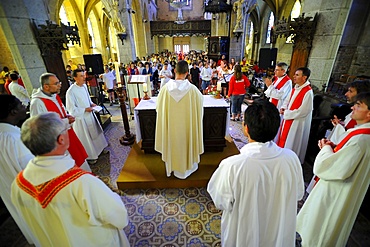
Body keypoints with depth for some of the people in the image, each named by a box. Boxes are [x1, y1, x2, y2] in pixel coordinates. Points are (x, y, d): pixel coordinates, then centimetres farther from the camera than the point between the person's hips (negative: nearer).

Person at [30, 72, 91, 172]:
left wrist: (67, 116, -5)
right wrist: (66, 121, -23)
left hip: (67, 132, 8)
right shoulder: (37, 102, -23)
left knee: (79, 155, 22)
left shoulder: (55, 95, 3)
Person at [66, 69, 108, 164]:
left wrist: (91, 104, -1)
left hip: (89, 114, 7)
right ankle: (89, 156, 26)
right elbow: (71, 109, -19)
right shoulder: (71, 91, -22)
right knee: (86, 138, 7)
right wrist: (85, 110, -21)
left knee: (95, 132, 21)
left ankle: (99, 148, 42)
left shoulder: (84, 86, -1)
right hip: (80, 118, -7)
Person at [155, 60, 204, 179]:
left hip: (170, 124, 1)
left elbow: (159, 107, -2)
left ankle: (172, 167, 43)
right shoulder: (192, 89, -18)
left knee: (172, 144, 22)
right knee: (185, 144, 20)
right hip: (186, 124, -1)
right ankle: (186, 167, 41)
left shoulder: (165, 88, -15)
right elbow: (200, 100, 2)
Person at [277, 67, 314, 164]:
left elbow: (302, 112, -24)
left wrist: (286, 113, -16)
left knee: (291, 143, 7)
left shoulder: (308, 92, -22)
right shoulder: (295, 88, 4)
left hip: (297, 123, -8)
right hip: (288, 119, 8)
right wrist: (283, 108, -2)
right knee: (284, 139, 20)